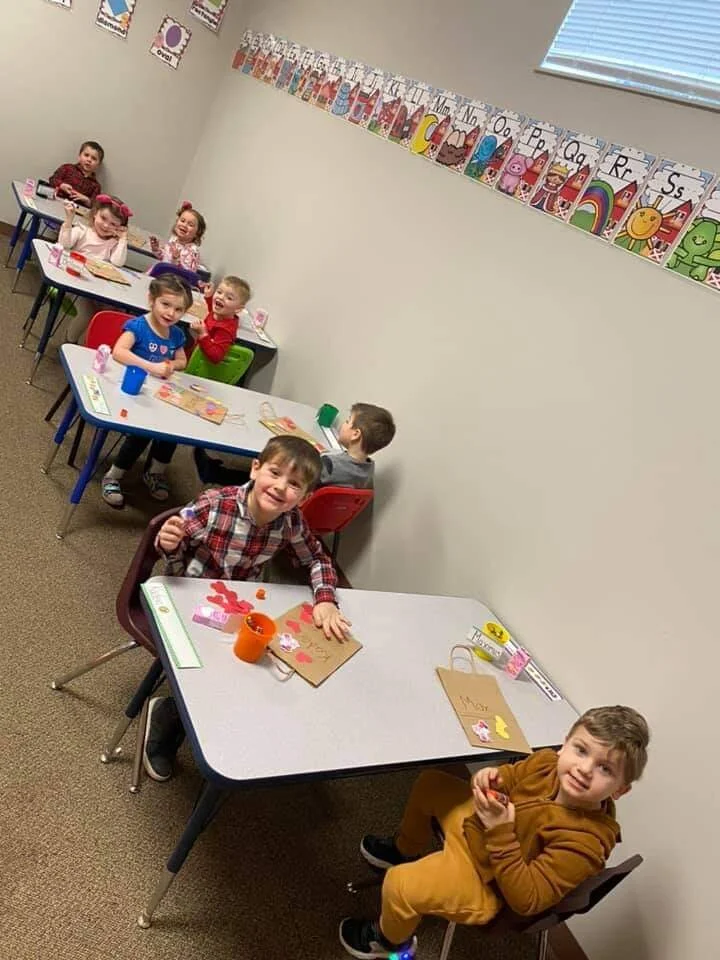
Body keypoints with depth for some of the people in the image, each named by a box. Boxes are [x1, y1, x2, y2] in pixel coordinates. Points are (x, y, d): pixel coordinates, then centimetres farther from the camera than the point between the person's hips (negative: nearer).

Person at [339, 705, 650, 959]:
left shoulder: (586, 840, -34)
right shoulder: (548, 762, -19)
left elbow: (526, 900, -31)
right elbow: (511, 776, 2)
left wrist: (501, 834, -41)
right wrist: (491, 777, -22)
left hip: (484, 883, -7)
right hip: (473, 823, 7)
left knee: (400, 884, -22)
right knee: (429, 782, 19)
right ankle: (406, 850, 50)